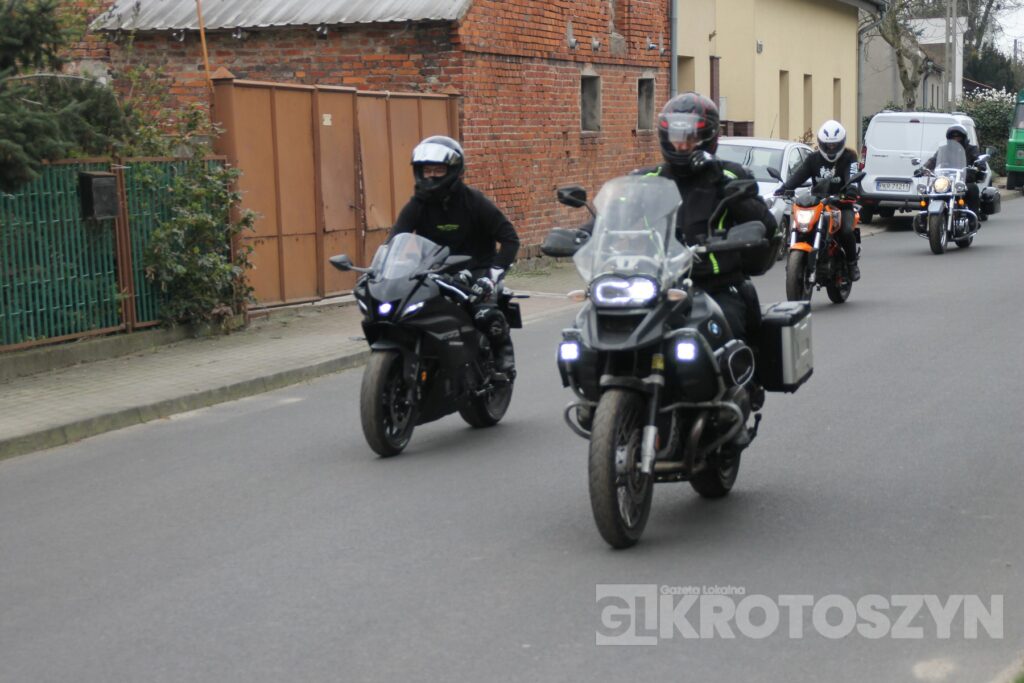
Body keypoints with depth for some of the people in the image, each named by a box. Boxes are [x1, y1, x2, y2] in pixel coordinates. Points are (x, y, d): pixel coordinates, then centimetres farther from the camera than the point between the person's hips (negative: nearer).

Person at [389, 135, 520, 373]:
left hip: (474, 273, -3)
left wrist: (493, 274, -23)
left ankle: (503, 348, -2)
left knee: (486, 315, -31)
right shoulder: (416, 206, 3)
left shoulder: (474, 201, -6)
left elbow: (509, 238, -9)